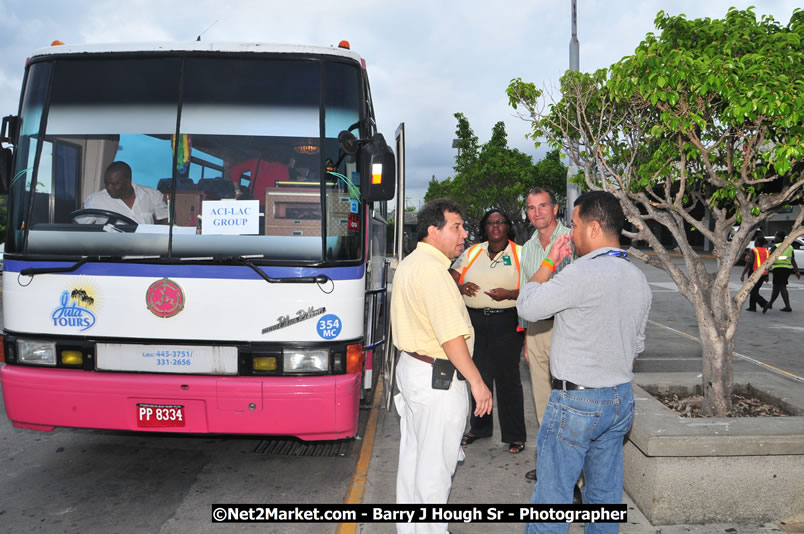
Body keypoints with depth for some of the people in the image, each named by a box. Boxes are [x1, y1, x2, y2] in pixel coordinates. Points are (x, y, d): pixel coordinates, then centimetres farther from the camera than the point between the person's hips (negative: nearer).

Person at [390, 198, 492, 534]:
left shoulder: (409, 264, 12)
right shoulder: (432, 270, -22)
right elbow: (452, 337, -25)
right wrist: (477, 383, -19)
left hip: (411, 366, 11)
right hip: (437, 379, -11)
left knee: (412, 454, 20)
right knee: (435, 464, 3)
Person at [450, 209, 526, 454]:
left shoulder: (520, 254, 0)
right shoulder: (471, 252, 11)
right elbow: (451, 277, 13)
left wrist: (509, 294, -21)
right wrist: (461, 286, -9)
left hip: (506, 321, -4)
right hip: (475, 320, 4)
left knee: (508, 377, -1)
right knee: (478, 376, 13)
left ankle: (515, 435, 12)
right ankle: (479, 428, 29)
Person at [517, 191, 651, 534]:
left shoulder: (583, 272, -20)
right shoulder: (639, 279, 7)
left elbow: (527, 307, -13)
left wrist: (549, 261, -4)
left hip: (576, 402, -8)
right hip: (621, 400, 8)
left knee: (552, 494, 3)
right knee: (606, 493, 17)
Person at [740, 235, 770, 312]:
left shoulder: (753, 251, -12)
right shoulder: (766, 252, 7)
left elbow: (748, 264, -15)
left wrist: (743, 274, -9)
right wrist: (767, 276, 18)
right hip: (763, 274, 7)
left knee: (753, 292, 0)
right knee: (755, 290, 18)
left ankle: (765, 304, -16)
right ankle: (752, 307, 20)